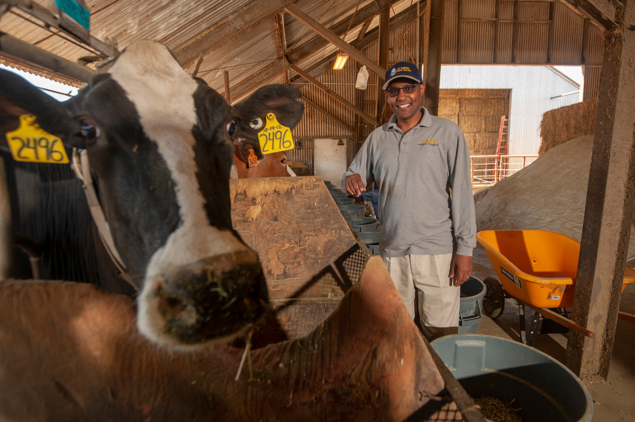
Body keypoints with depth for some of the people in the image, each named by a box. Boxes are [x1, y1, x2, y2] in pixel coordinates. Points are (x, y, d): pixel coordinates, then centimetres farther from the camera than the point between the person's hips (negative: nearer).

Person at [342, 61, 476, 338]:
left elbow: (462, 192, -3)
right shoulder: (377, 138, 8)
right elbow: (355, 175, 13)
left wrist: (465, 249, -7)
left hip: (437, 251, -3)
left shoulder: (447, 133, -1)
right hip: (391, 250, 3)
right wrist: (352, 180, -12)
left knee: (441, 333, 6)